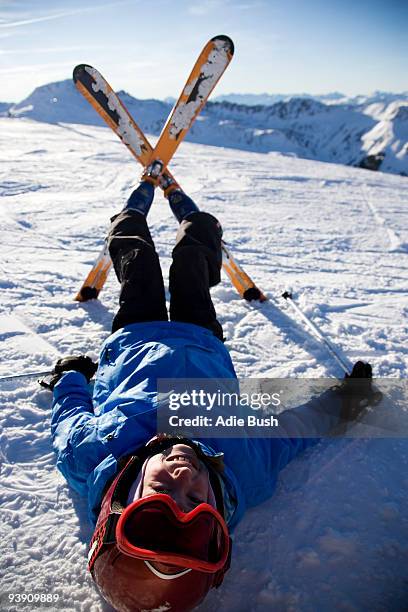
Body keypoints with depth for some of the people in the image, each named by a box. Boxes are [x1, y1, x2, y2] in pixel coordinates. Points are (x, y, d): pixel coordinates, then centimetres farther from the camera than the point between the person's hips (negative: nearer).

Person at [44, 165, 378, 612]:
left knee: (129, 237, 20)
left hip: (130, 341, 1)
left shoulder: (87, 457, -43)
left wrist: (70, 373, 3)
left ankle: (147, 186, 60)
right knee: (197, 236, 18)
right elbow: (294, 424, -21)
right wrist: (350, 395, -3)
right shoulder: (247, 473, -42)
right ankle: (170, 190, 59)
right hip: (203, 343, 0)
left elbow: (70, 411, -19)